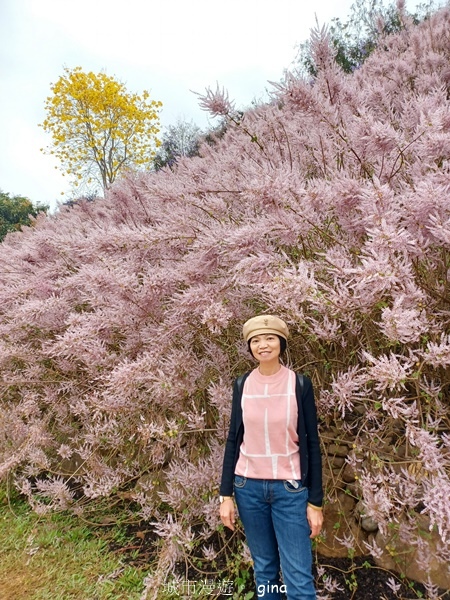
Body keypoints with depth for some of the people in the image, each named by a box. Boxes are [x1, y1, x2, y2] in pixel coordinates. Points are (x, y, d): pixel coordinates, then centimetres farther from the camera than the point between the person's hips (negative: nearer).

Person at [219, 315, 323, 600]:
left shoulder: (300, 384, -7)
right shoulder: (242, 385, 0)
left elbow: (312, 444, -3)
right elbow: (234, 439, 4)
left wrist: (316, 502, -4)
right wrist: (226, 494, 2)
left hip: (290, 489, -2)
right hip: (249, 487, 2)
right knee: (264, 569, 16)